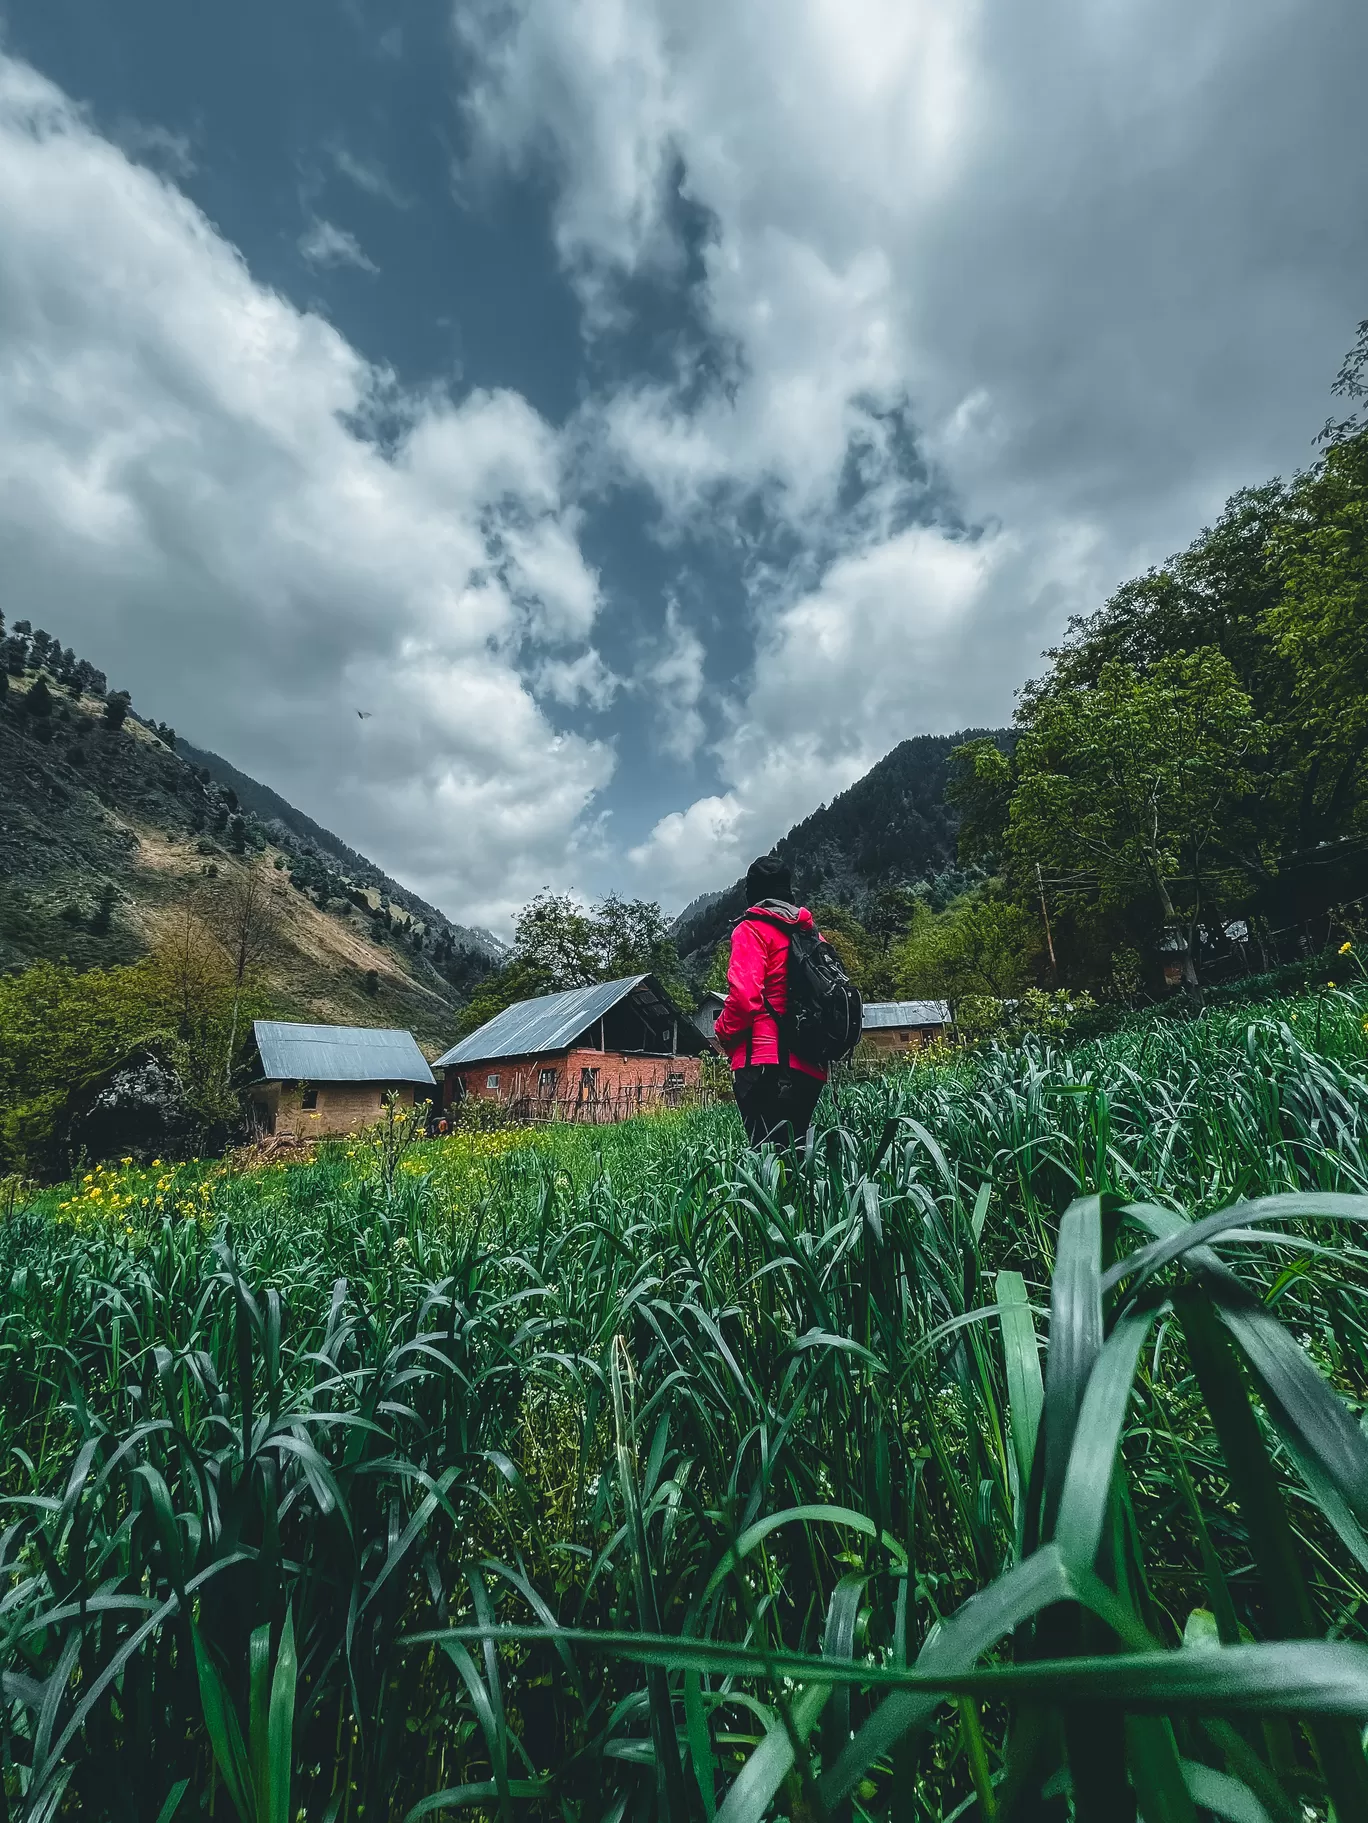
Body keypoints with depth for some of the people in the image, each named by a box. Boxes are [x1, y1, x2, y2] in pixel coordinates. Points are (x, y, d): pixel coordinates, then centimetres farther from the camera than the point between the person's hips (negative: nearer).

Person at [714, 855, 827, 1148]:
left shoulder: (752, 929, -4)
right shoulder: (809, 931, 16)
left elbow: (744, 995, -16)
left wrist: (724, 1033, 1)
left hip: (765, 1063, -7)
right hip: (809, 1067, 7)